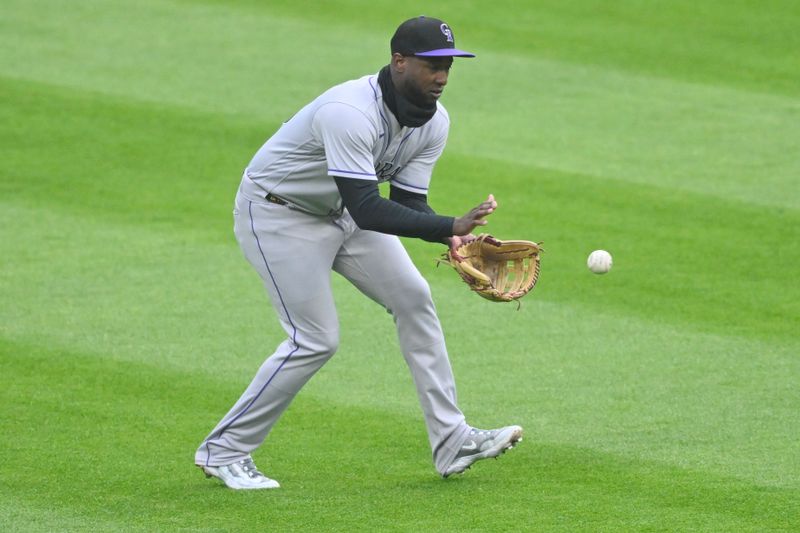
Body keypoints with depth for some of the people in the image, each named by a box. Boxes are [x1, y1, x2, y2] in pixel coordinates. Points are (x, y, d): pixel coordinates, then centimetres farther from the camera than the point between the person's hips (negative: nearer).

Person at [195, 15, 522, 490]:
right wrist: (450, 226, -47)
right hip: (278, 214, -9)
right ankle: (223, 451, 0)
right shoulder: (350, 112, -37)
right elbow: (367, 209, -41)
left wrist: (454, 237, -29)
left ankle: (451, 442, 6)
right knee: (317, 339, -12)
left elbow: (409, 202, -8)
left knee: (413, 299, 1)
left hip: (341, 214, 9)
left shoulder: (433, 121, -9)